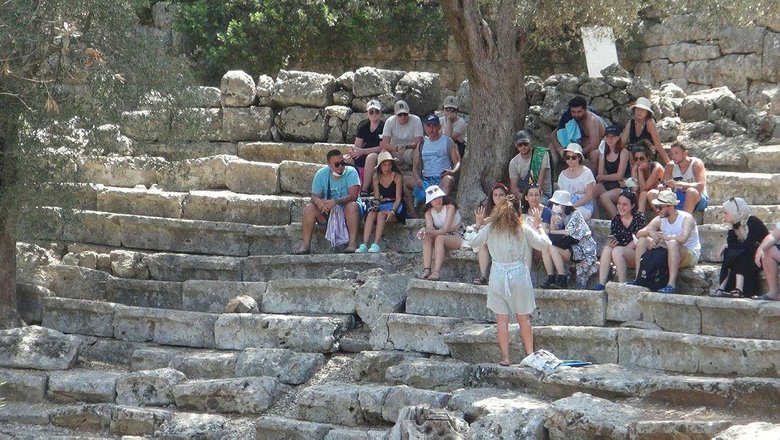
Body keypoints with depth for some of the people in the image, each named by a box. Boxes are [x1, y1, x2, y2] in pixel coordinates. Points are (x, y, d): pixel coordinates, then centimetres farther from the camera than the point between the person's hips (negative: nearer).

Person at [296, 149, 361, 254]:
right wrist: (318, 201, -33)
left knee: (352, 205, -35)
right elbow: (314, 196, -7)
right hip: (326, 212, 3)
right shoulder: (321, 174, -3)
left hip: (346, 211, -3)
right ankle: (306, 245, -20)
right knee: (309, 208, -21)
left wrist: (335, 201, -40)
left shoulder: (351, 172, -13)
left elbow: (353, 196, -25)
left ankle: (353, 243, -37)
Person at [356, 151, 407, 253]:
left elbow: (398, 198, -9)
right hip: (382, 206, 4)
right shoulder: (377, 178, 11)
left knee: (381, 214, -35)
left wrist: (392, 211, -26)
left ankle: (376, 245, -46)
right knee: (371, 214, -30)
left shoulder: (396, 176, -3)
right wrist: (375, 205, -16)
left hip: (396, 207, -4)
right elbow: (376, 198, 8)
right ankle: (364, 244, -43)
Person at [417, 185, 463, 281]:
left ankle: (437, 272, -46)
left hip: (457, 237, -5)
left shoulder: (450, 207, -20)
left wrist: (430, 232, -46)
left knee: (440, 238, -35)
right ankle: (426, 270, -36)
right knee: (427, 237, -26)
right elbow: (429, 228, -19)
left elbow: (445, 229, -30)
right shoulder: (429, 211, -3)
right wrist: (424, 231, -44)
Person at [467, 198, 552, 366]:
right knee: (523, 317, 11)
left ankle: (505, 357, 4)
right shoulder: (523, 229, -5)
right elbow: (545, 244, 0)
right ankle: (530, 354, 17)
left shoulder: (490, 228, -2)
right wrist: (539, 229, 18)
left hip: (498, 276, 1)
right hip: (519, 275, 0)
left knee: (502, 318, 5)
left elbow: (473, 242, 8)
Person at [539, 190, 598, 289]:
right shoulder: (559, 217, 11)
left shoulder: (575, 215, -12)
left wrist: (552, 232, -9)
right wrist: (553, 220, -14)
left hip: (583, 250, -8)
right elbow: (553, 231, 1)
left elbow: (568, 233, -20)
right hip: (570, 247, 8)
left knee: (553, 248, -26)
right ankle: (550, 278, -12)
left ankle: (562, 280, -23)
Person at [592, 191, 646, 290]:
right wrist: (610, 243, -19)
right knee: (607, 249, -26)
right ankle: (601, 283, -36)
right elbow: (612, 238, 4)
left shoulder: (639, 217, -4)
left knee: (617, 250, -32)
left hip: (636, 254, -4)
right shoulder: (615, 219, 11)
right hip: (620, 255, 4)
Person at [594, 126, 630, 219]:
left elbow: (619, 176, -7)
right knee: (591, 192, -25)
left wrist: (601, 178, 1)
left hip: (622, 187, -5)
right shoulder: (604, 152, 12)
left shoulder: (623, 152, -5)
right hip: (608, 185, 5)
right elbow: (601, 174, 3)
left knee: (603, 197, -32)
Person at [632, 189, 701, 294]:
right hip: (669, 253, 7)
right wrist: (649, 231, -25)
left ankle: (672, 285, -44)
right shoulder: (659, 220, 2)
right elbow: (639, 233, -2)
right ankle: (638, 278, -9)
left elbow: (683, 238, -36)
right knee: (642, 240, -4)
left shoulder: (686, 218, -17)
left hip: (690, 255, -7)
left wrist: (662, 236, -24)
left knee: (672, 243, -39)